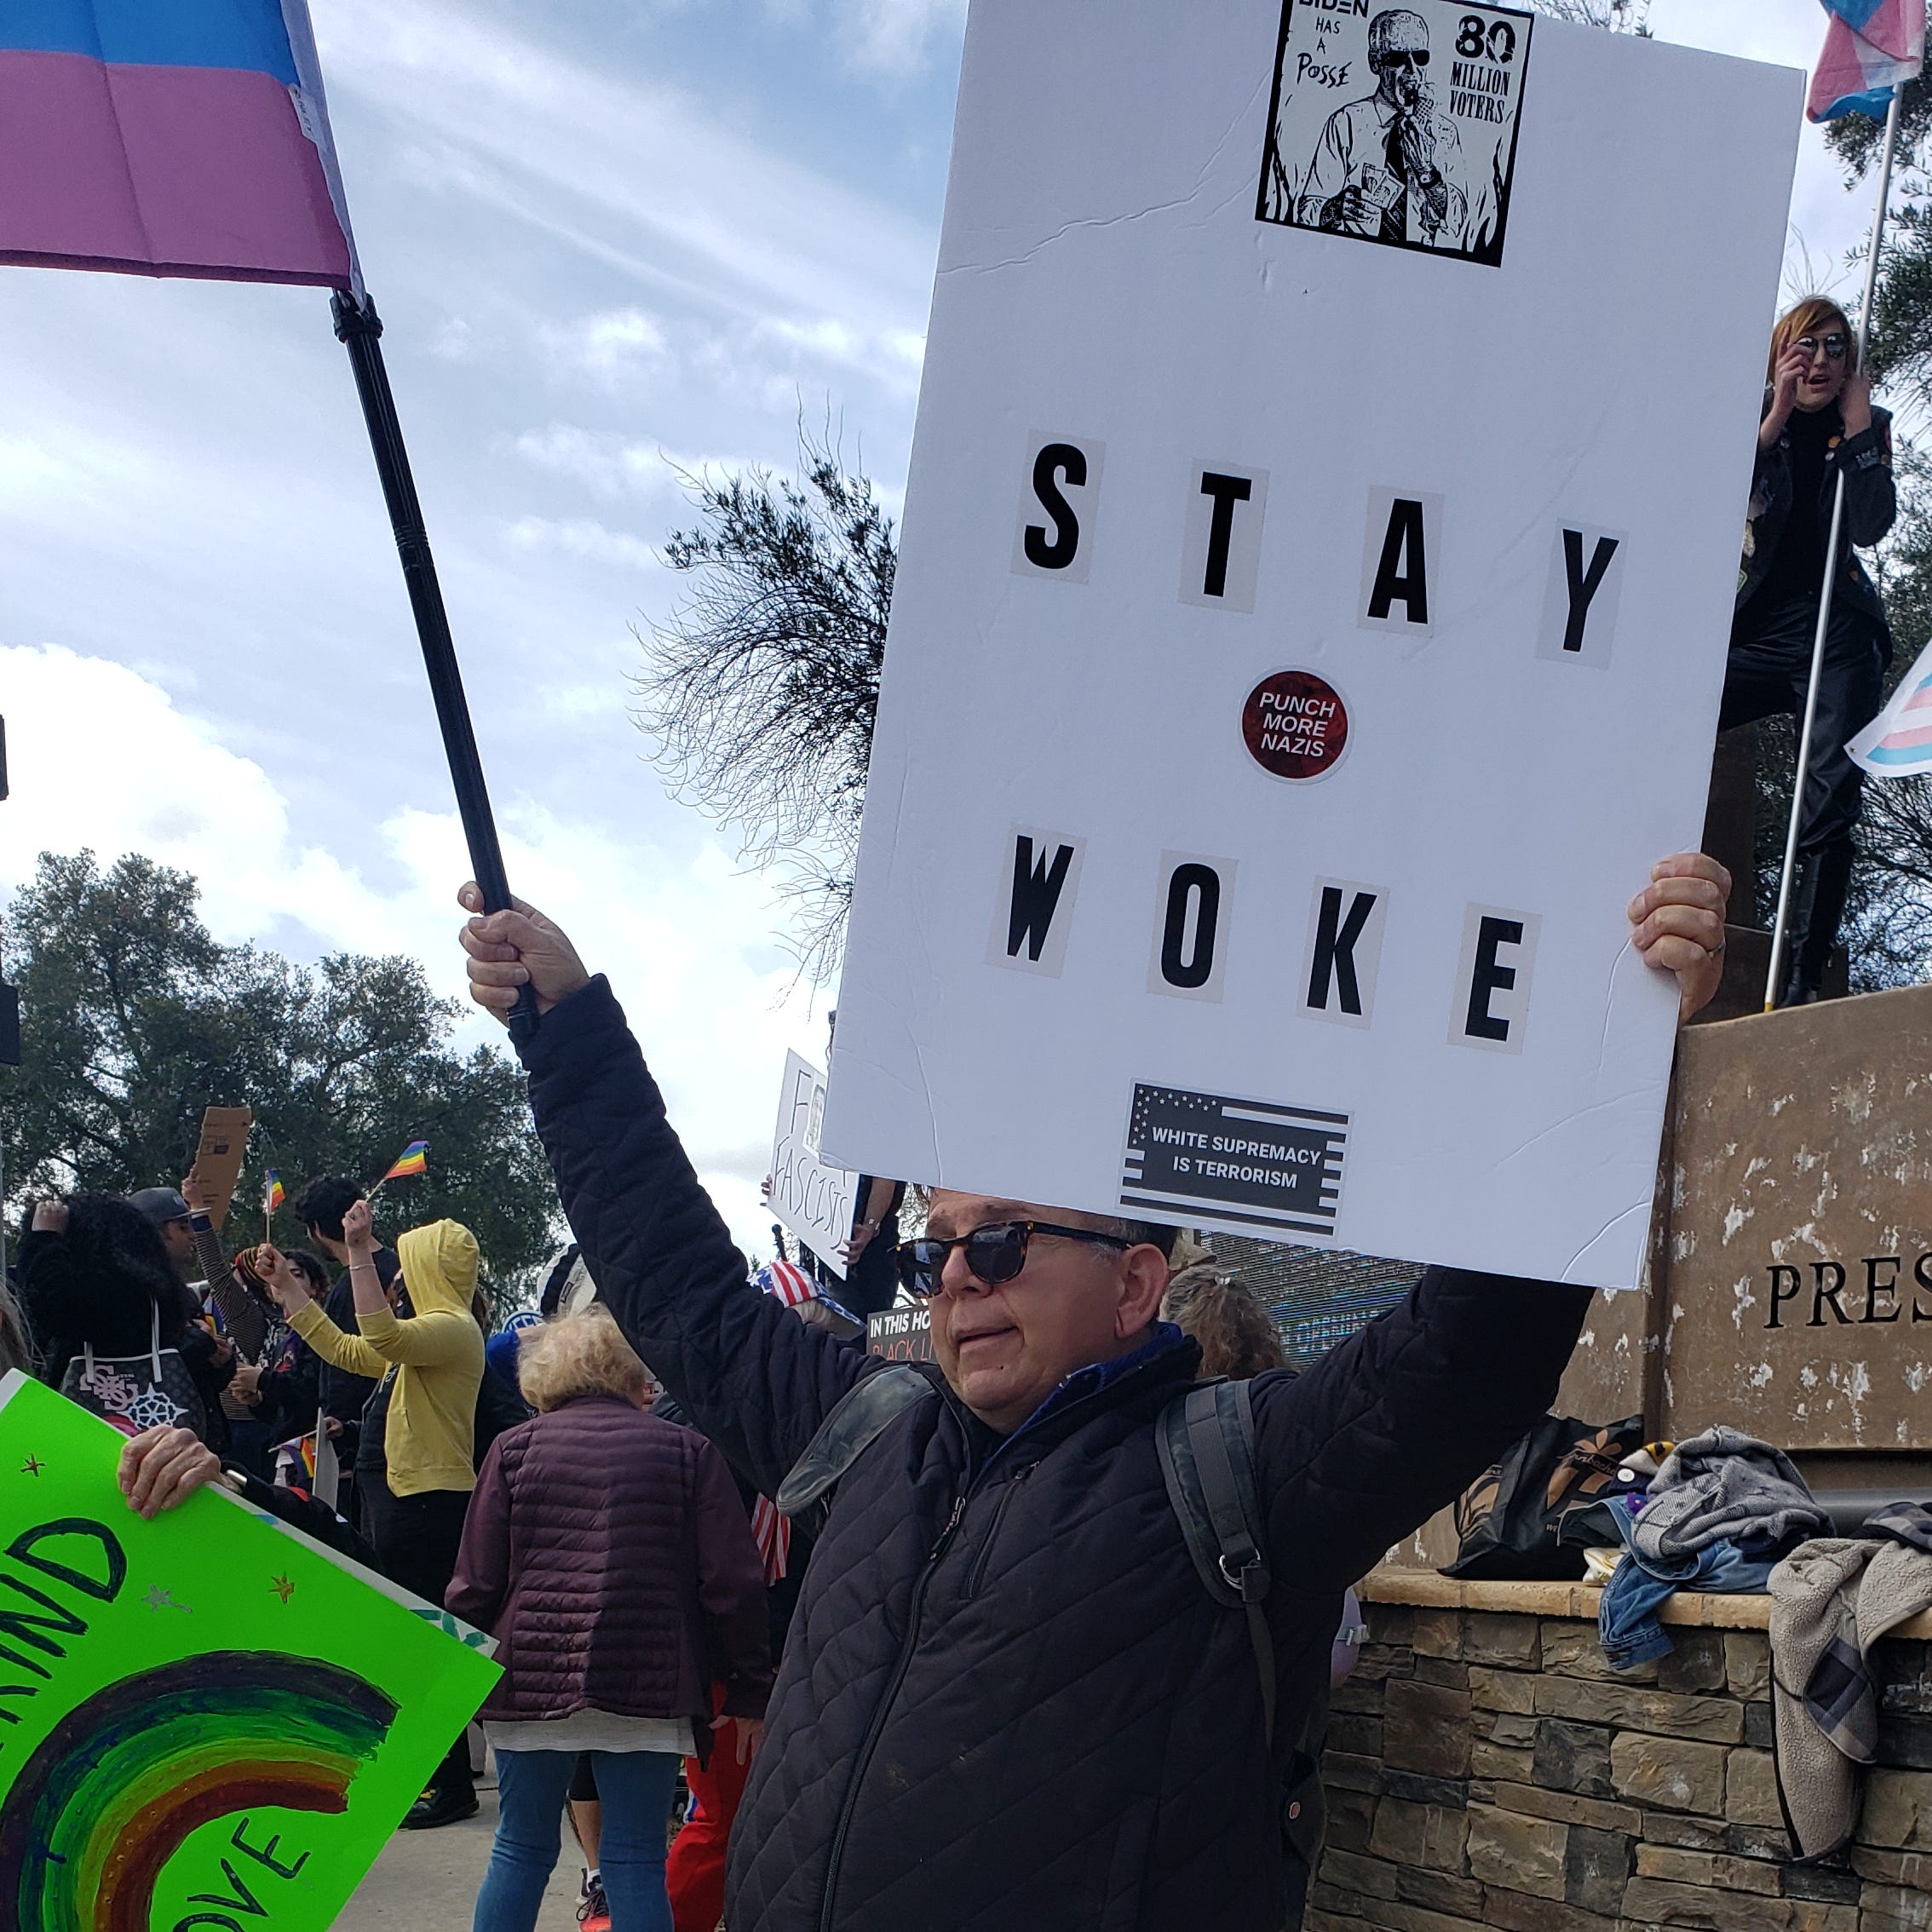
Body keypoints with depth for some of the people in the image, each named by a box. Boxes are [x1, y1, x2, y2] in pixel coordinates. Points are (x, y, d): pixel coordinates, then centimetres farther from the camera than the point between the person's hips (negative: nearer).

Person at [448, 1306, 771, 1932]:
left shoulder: (514, 1448, 7)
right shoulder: (686, 1450, 5)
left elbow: (475, 1584, 3)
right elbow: (733, 1581, 0)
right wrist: (749, 1689, 5)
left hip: (528, 1679, 1)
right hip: (648, 1689, -1)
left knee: (522, 1848, 13)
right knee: (636, 1858, 4)